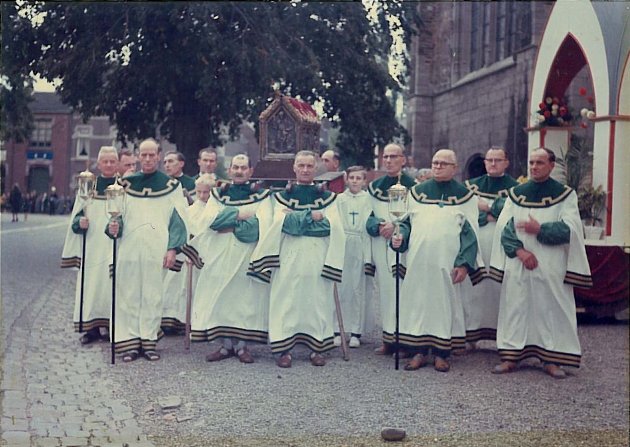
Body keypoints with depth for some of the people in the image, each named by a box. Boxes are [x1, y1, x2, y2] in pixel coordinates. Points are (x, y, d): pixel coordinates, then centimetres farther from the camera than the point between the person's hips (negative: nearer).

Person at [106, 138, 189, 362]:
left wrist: (173, 249, -6)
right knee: (128, 297, 2)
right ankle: (129, 342, 7)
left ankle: (149, 341, 8)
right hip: (129, 249, 2)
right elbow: (117, 216, 14)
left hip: (157, 250, -2)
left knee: (152, 297, 2)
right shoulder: (126, 184, 12)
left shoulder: (171, 185, 6)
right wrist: (113, 227, -8)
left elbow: (178, 220, 3)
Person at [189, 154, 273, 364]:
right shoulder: (219, 193, 12)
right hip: (220, 255, 2)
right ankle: (226, 344, 7)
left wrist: (229, 225, -9)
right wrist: (240, 214, -11)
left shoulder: (261, 195, 5)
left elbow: (262, 224, -9)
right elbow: (209, 219, -4)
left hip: (248, 256, -2)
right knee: (221, 299, 0)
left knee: (246, 298, -1)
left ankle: (242, 345, 5)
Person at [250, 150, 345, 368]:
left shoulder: (327, 197, 11)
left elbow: (333, 226, -4)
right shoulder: (283, 196, 11)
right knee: (287, 301, -1)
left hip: (317, 258, 1)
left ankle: (317, 348, 9)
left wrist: (295, 218, -6)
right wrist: (312, 215, -8)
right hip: (290, 257, -1)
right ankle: (284, 349, 2)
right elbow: (281, 222, -5)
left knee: (317, 300, 2)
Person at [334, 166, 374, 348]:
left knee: (358, 289, 1)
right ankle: (337, 330, 5)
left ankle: (356, 332, 7)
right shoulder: (340, 198, 9)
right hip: (341, 246, 1)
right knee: (339, 289, -1)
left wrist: (368, 257, -5)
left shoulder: (368, 199, 5)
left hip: (360, 246, -1)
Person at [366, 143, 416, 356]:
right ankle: (388, 338, 11)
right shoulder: (374, 186, 14)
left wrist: (397, 226, -17)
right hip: (380, 246, 4)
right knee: (385, 289, 5)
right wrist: (379, 226, -8)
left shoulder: (412, 185, 0)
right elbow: (368, 216, 12)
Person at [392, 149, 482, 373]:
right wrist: (400, 237, -5)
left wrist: (464, 263, -9)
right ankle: (419, 351, 11)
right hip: (418, 261, 2)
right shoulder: (417, 192, 11)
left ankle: (441, 353, 12)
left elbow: (469, 232, -1)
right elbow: (407, 222, 17)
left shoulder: (464, 195, 3)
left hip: (447, 263, -2)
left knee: (446, 304, 3)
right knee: (417, 303, 3)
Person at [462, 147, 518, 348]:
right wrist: (489, 216, -11)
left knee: (499, 288, -3)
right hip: (475, 245, 2)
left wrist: (485, 206, -7)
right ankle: (471, 335, 4)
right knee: (474, 288, 0)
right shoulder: (472, 185, 14)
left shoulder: (513, 187, 6)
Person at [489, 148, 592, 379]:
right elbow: (503, 226, 1)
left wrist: (540, 230, -18)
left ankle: (551, 359, 6)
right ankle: (511, 356, 7)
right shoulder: (516, 193, 10)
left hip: (551, 266, -2)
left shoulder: (565, 194, 3)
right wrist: (519, 250, -13)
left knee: (551, 308, 0)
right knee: (515, 308, 3)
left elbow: (570, 228, -7)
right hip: (517, 264, 2)